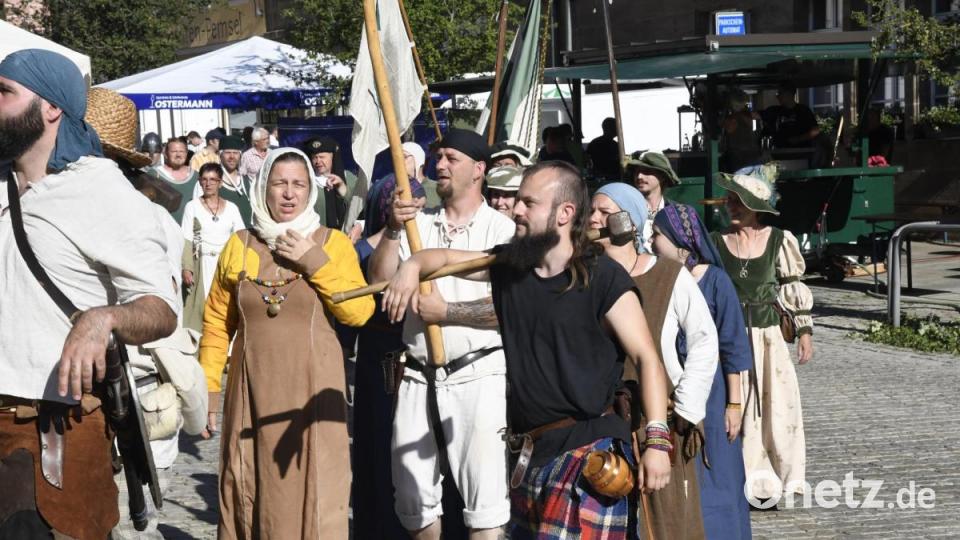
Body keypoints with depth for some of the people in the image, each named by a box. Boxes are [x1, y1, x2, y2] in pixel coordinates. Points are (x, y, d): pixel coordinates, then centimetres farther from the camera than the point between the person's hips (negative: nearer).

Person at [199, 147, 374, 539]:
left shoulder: (333, 243, 1)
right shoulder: (239, 246, 6)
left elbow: (360, 312, -10)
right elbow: (217, 323, 9)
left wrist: (315, 262, -15)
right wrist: (208, 385, 3)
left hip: (312, 387, -2)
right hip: (253, 388, 2)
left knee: (311, 491, 0)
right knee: (249, 491, 7)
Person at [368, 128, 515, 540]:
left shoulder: (501, 229, -6)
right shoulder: (417, 222, 11)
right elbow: (380, 279, 1)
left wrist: (446, 311, -13)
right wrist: (393, 230, -12)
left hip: (477, 374, -5)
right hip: (419, 375, 5)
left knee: (484, 493, -3)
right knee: (413, 493, 15)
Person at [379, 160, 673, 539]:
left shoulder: (603, 278, -9)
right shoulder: (509, 265, 10)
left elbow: (646, 358, -12)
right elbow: (443, 257, 20)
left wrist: (656, 440, -21)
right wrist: (411, 267, -4)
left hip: (589, 449, -7)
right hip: (531, 450, 7)